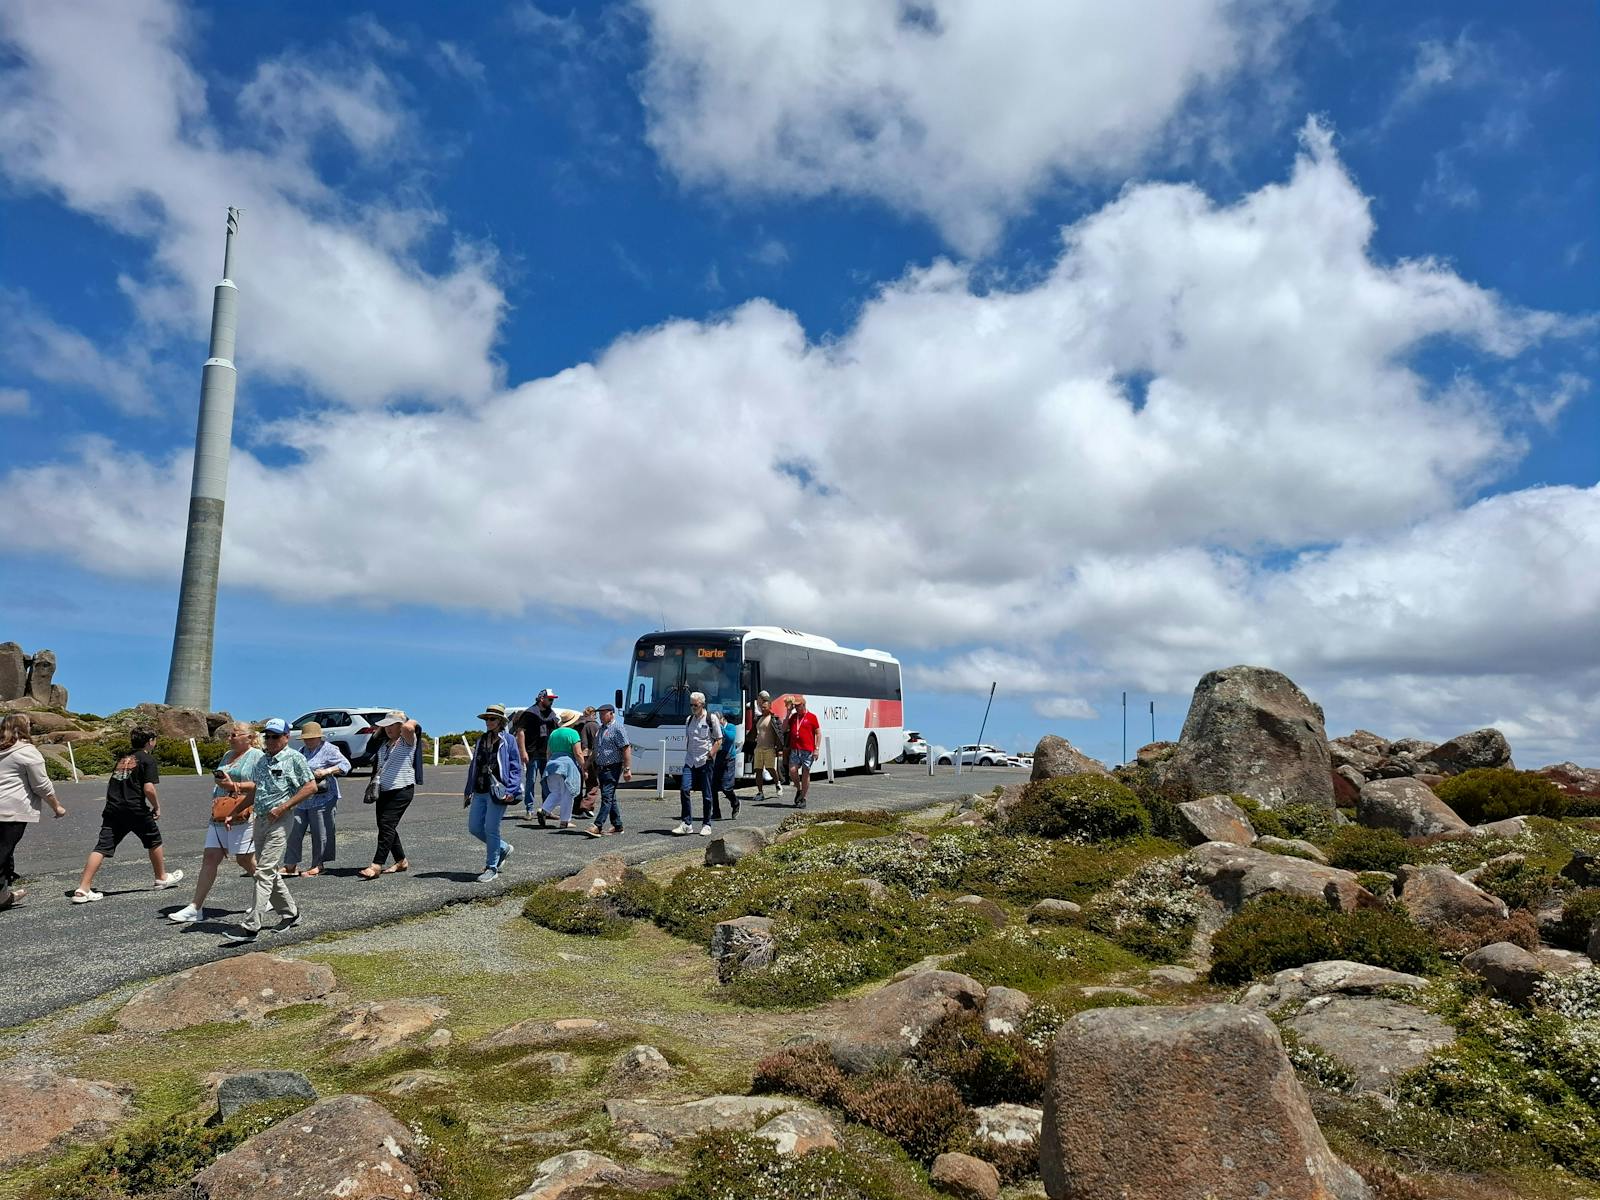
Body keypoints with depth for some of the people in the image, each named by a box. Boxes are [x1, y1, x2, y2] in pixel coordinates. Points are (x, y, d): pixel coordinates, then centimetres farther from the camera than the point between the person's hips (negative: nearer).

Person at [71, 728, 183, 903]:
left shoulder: (123, 758, 18)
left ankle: (83, 889, -9)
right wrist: (157, 807, 0)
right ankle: (162, 878, 27)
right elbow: (149, 788, -13)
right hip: (136, 810, -6)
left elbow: (110, 784, 23)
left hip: (113, 809, 6)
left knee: (102, 847, 0)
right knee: (153, 840, 14)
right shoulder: (147, 760, -4)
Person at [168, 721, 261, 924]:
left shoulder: (257, 757, -6)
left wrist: (233, 785, -20)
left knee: (245, 860, 1)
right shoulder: (228, 756, 18)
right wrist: (213, 812, 13)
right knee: (210, 858, 2)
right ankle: (195, 908, 2)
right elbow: (218, 786, 24)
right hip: (219, 817, 7)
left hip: (242, 817, -7)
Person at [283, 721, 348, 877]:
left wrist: (326, 771, -23)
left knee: (320, 833, 0)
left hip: (321, 799, -7)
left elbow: (345, 765, -12)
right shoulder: (303, 751, 18)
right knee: (294, 831, 3)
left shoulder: (328, 749, -5)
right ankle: (291, 865, 9)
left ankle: (318, 865, 11)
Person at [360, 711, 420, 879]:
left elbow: (408, 727, -30)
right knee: (384, 826, 10)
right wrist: (375, 781, 14)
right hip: (384, 790, 9)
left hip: (401, 790, -9)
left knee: (387, 825, -14)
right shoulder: (385, 743, 18)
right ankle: (401, 861, 22)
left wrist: (412, 722, -9)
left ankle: (376, 865, -17)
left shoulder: (407, 741, -7)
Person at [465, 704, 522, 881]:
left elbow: (516, 767, -7)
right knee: (474, 827, 7)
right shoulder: (481, 741, 16)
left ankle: (491, 868, 6)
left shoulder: (508, 740, -4)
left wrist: (511, 790, -16)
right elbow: (473, 766, 22)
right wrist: (468, 791, 19)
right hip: (480, 792, 7)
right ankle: (503, 848, 28)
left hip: (497, 791, -7)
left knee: (491, 828, -6)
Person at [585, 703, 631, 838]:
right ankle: (617, 826, 18)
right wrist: (596, 768, 22)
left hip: (612, 769, -9)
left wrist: (627, 769, -19)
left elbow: (626, 749, -14)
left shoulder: (617, 729, -9)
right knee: (610, 798, 12)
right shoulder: (600, 729, 17)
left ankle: (597, 826, -19)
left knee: (607, 797, -13)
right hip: (602, 769, 9)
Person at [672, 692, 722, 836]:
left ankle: (706, 825, 11)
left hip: (705, 761, -4)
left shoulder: (712, 718, -2)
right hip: (690, 761, 4)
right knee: (684, 789, -10)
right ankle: (686, 824, -3)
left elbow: (718, 740, -1)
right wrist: (687, 753, 9)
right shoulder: (689, 719, 13)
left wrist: (709, 755, -10)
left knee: (706, 795, 2)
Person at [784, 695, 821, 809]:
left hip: (807, 751, -3)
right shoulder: (793, 716, 13)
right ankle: (799, 789, 17)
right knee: (792, 771, -9)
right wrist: (788, 713, 3)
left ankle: (803, 798, 9)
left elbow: (818, 733, 2)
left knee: (805, 774, 1)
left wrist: (816, 749, -6)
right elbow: (784, 729, 9)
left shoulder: (811, 717, 1)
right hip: (794, 750, 3)